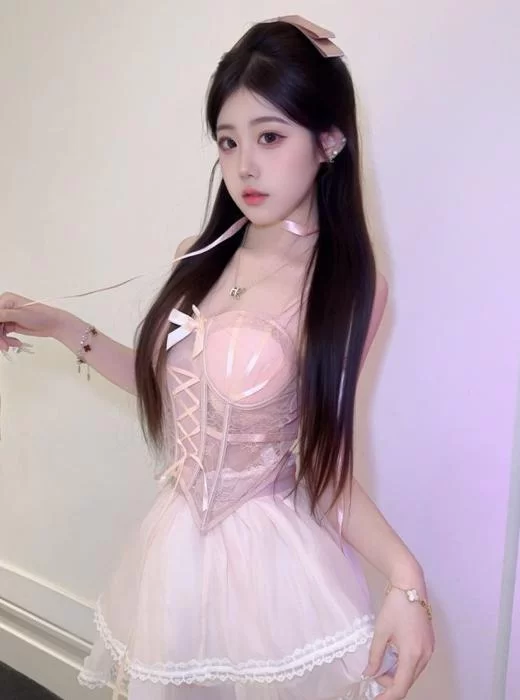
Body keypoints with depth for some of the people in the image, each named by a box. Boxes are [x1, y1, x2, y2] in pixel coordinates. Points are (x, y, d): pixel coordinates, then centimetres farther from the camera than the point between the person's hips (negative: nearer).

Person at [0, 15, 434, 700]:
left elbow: (321, 460, -10)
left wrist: (403, 573, -24)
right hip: (178, 546, 5)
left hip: (270, 558, -5)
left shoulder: (347, 286, -14)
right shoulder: (204, 258, -2)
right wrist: (65, 328, 5)